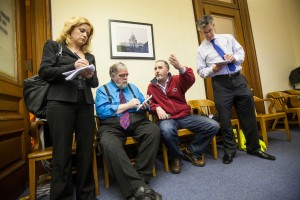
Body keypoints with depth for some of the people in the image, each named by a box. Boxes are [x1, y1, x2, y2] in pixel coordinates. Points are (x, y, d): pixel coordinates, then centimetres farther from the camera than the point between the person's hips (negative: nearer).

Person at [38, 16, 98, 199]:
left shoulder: (89, 55, 23)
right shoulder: (53, 46, 14)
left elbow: (95, 83, 16)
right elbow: (45, 71, 0)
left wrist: (90, 75, -6)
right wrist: (72, 67, -13)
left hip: (85, 104, 4)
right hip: (61, 102, -3)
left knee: (86, 151, 5)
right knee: (62, 153, 0)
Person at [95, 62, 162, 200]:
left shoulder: (133, 87, 24)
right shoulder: (102, 90, 11)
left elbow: (144, 104, 20)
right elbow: (101, 111, -6)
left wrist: (144, 106, -6)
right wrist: (127, 105, -6)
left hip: (137, 121, 3)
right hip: (112, 125, -2)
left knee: (154, 130, -28)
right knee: (109, 145, -35)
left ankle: (140, 176, -17)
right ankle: (138, 187, -29)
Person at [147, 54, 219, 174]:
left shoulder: (177, 80, 5)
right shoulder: (151, 86, 9)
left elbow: (190, 80, -16)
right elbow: (151, 102, 18)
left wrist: (180, 68, -38)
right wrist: (157, 108, -7)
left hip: (185, 116, 2)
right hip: (167, 118, -2)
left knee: (213, 126, -13)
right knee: (167, 130, -39)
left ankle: (191, 151, 8)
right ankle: (175, 157, -5)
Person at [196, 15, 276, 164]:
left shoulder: (228, 38, 15)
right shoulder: (201, 50, 6)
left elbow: (241, 52, 15)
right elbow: (201, 72, 3)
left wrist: (235, 57, -7)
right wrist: (213, 69, -16)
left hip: (238, 79, 3)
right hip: (221, 83, -2)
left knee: (248, 115, 9)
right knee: (224, 119, 0)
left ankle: (254, 148, 29)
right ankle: (230, 151, 19)